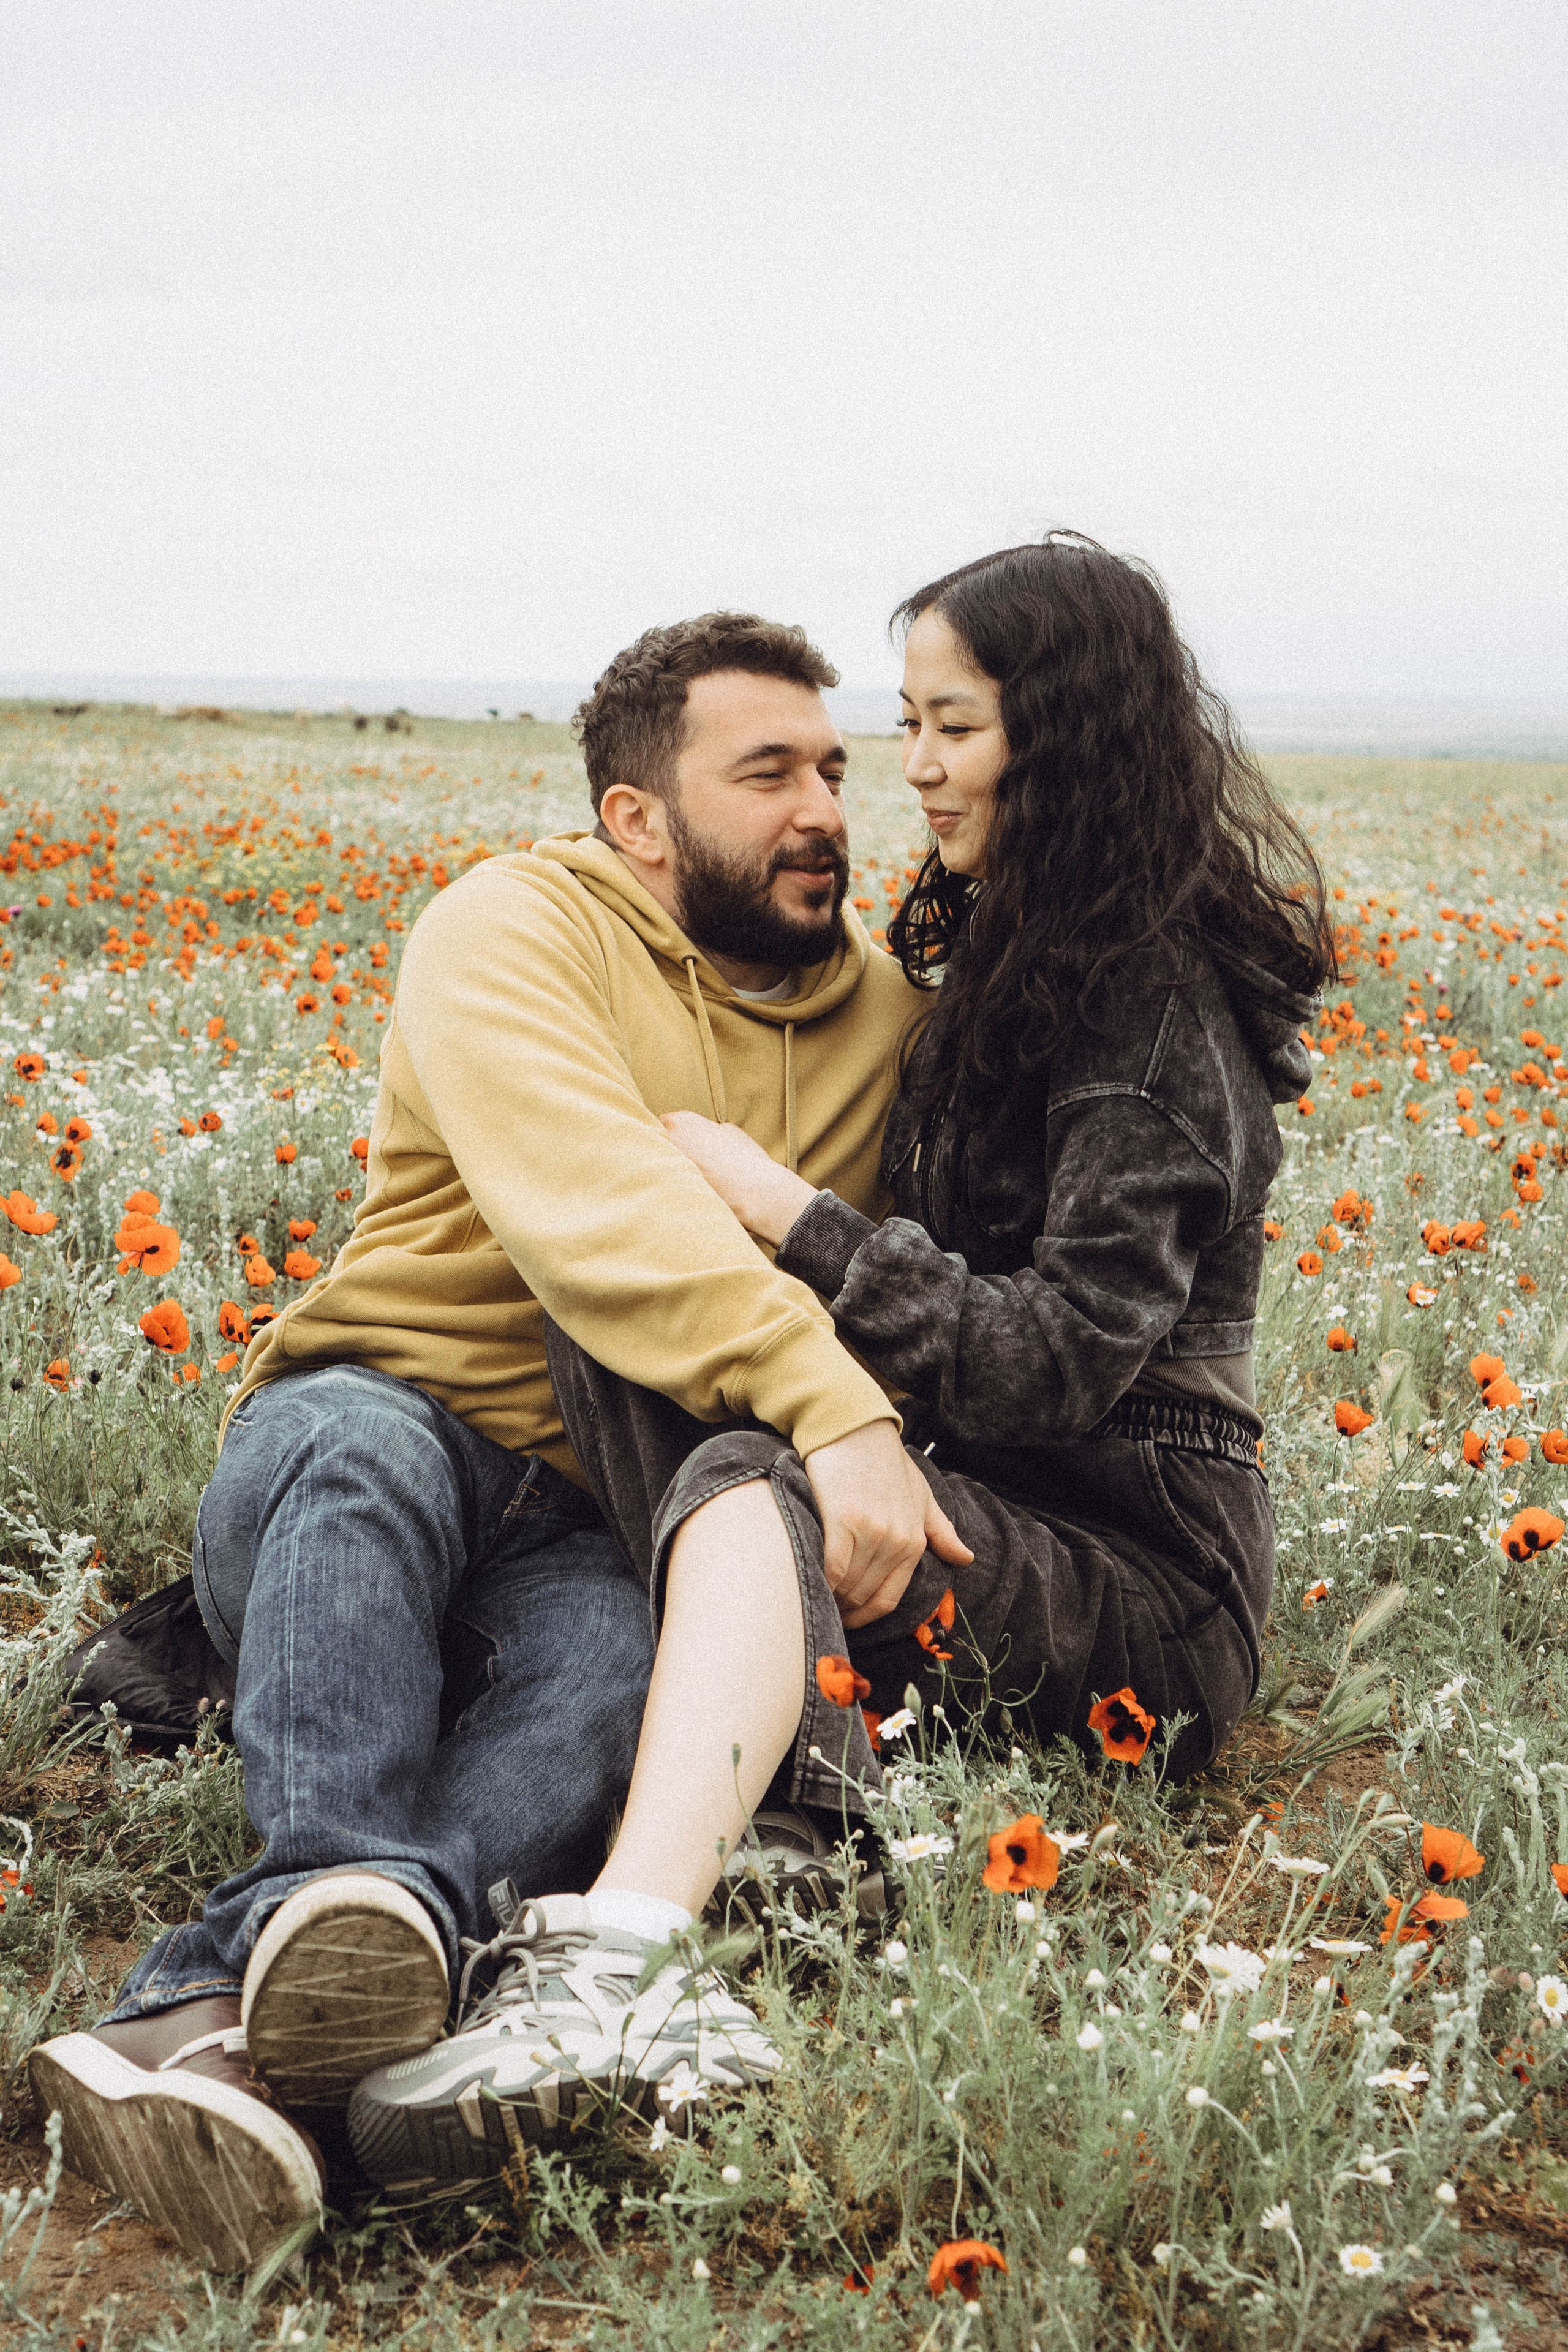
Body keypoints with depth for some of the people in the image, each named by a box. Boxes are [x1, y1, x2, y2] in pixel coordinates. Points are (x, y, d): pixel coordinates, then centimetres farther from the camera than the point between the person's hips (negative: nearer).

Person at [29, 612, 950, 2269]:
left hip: (592, 1545, 3)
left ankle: (225, 2007, -56)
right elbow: (598, 1213, -23)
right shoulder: (516, 931, -4)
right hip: (348, 1455, -2)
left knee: (626, 1654, -35)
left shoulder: (885, 1016, 16)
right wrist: (828, 1400, -35)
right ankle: (344, 1906, -56)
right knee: (368, 1444, -39)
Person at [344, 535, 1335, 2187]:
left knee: (756, 1488, -38)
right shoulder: (1018, 961, 18)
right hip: (985, 1509, 8)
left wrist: (793, 1219, -18)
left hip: (1142, 1582, -8)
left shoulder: (1158, 1009, -10)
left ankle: (613, 1978, -60)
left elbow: (1065, 1365, -20)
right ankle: (816, 1766, -31)